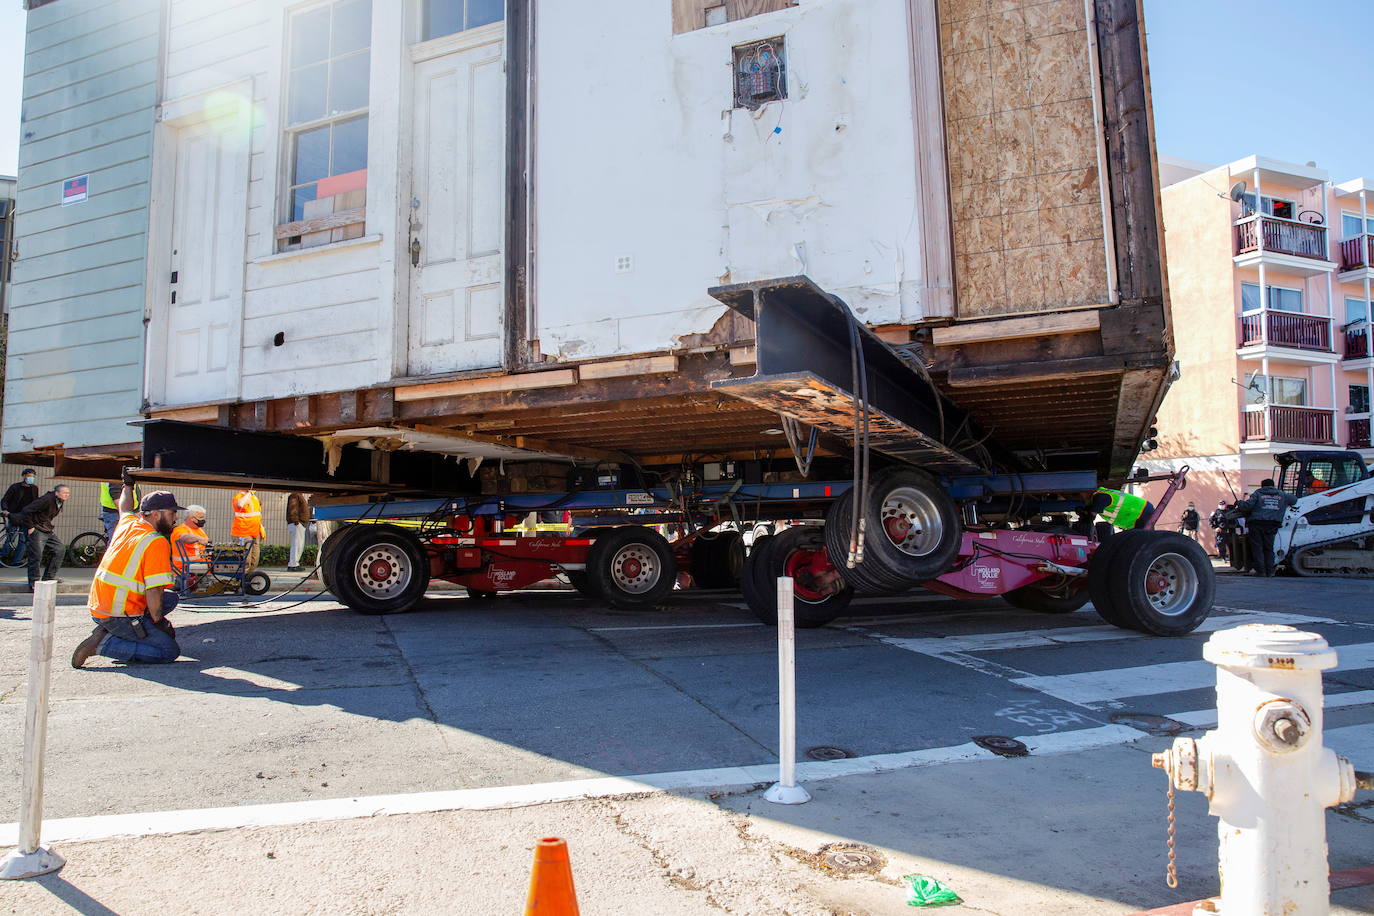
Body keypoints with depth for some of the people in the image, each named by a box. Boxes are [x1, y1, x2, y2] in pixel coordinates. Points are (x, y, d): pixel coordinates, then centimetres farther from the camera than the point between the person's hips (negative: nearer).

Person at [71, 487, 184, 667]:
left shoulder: (128, 523, 6)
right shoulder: (157, 542, -17)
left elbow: (125, 507, 34)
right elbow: (154, 591, -22)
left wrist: (128, 484, 52)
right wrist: (157, 620, -9)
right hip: (120, 615, -9)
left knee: (171, 597, 22)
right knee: (170, 651, -9)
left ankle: (109, 630, 11)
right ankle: (104, 643, -10)